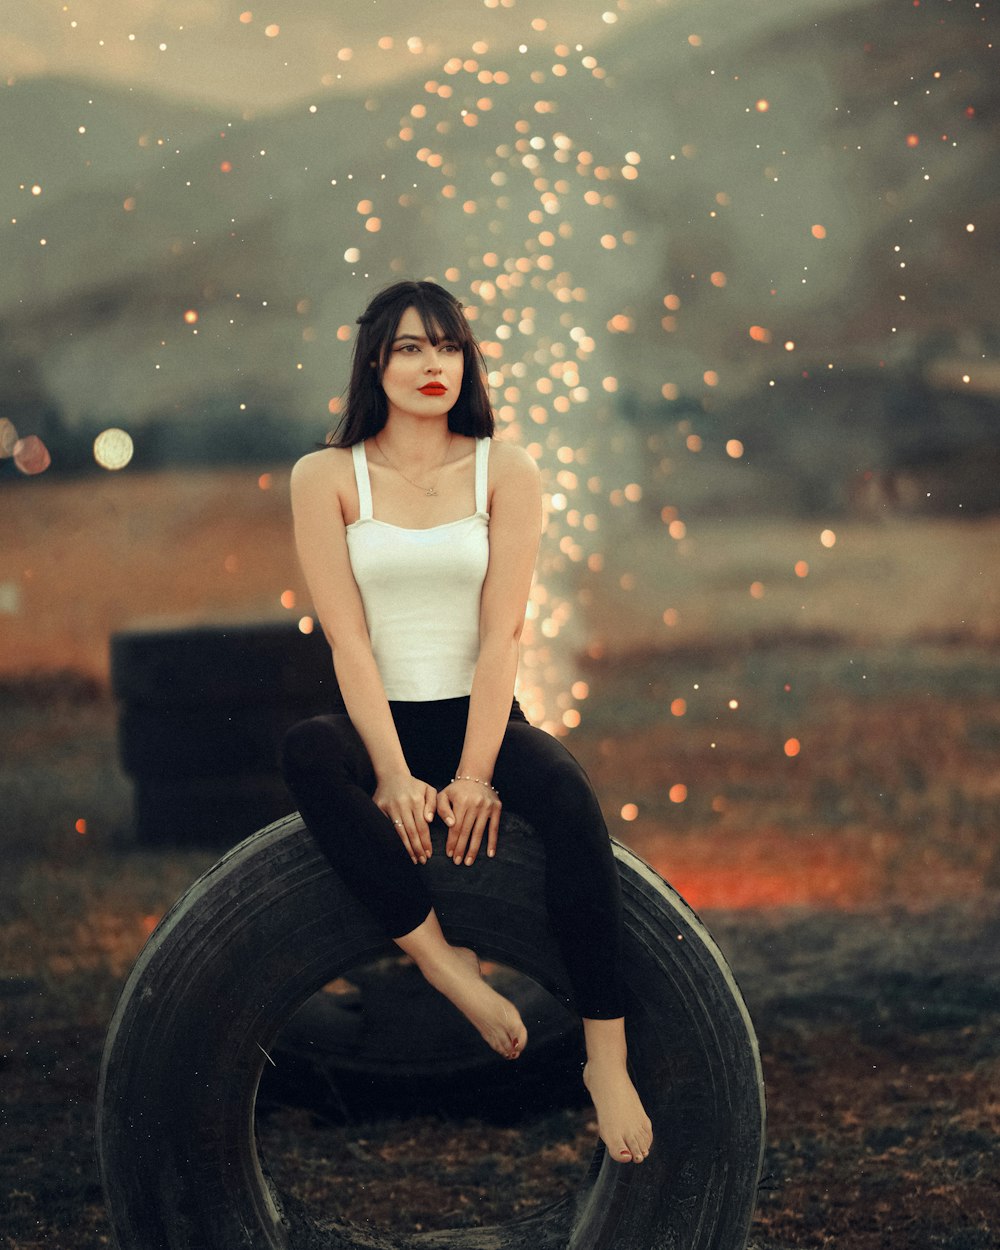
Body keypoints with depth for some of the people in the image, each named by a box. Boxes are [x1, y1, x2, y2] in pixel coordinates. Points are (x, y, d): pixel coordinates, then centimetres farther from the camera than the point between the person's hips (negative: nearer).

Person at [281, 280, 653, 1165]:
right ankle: (442, 963, -33)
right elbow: (348, 640, -8)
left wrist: (474, 775, -18)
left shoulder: (504, 470, 3)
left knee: (568, 794, -31)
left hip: (478, 717, 0)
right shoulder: (328, 477, 1)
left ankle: (607, 1057, -30)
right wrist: (395, 776, -19)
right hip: (380, 721, 0)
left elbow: (500, 635, -6)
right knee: (306, 751, -34)